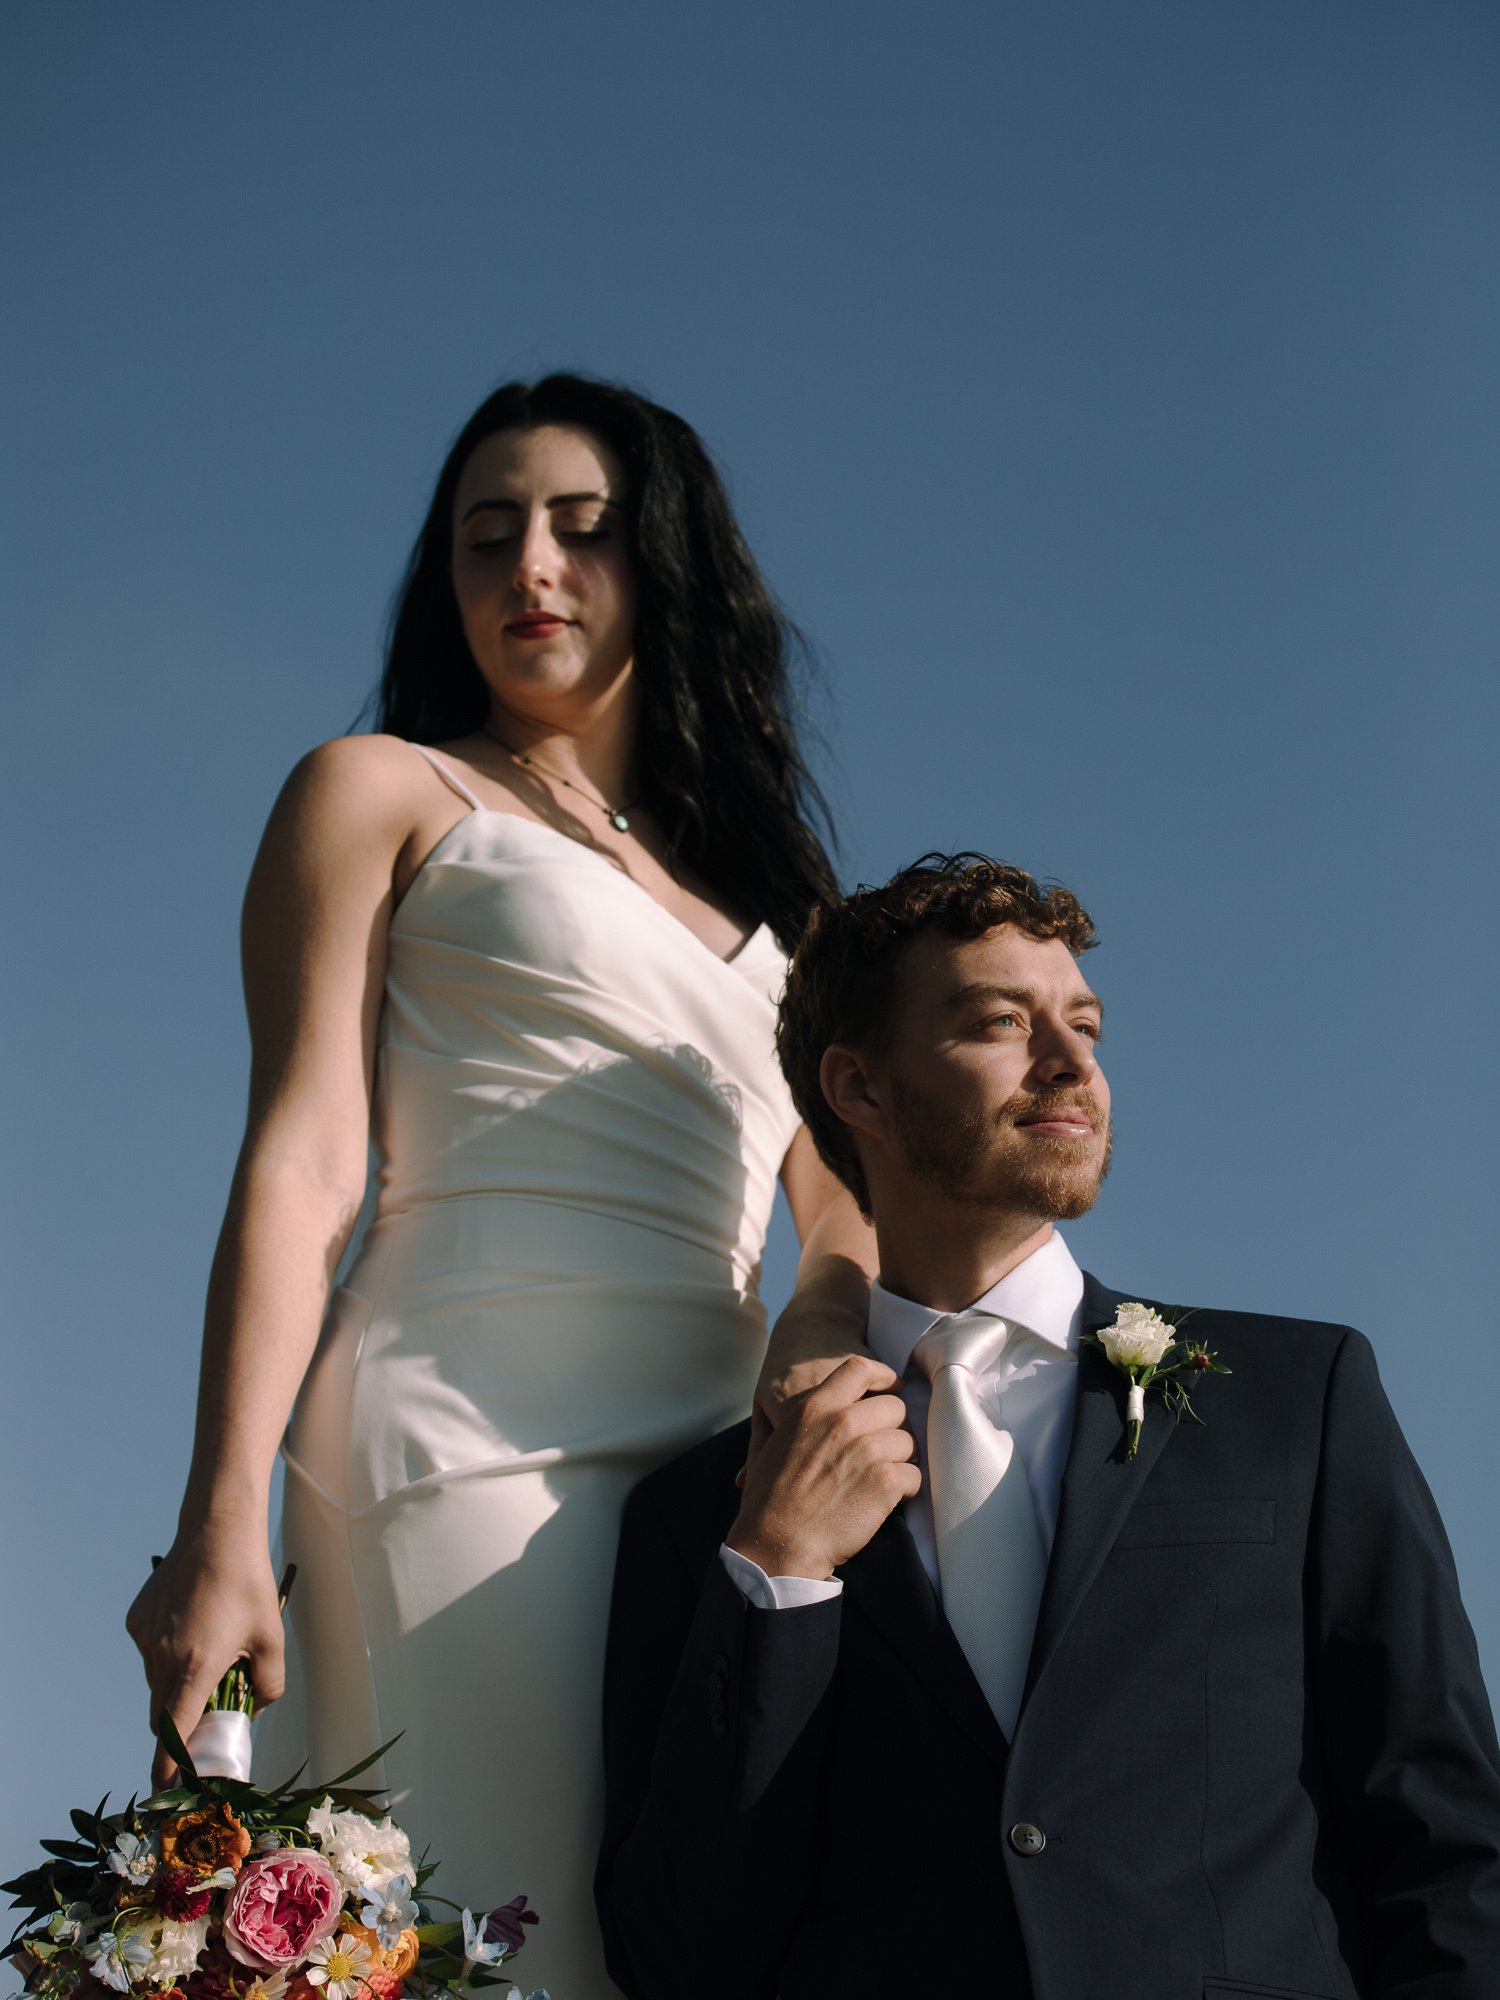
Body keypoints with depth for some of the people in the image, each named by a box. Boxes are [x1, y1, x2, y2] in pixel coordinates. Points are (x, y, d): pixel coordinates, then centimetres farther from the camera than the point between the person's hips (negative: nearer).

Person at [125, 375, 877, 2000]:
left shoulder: (765, 889, 26)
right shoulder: (385, 794, 12)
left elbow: (851, 1223, 19)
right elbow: (300, 1165, 0)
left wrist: (831, 1320, -7)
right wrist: (221, 1531, -12)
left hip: (722, 1473, 5)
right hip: (476, 1439, -5)